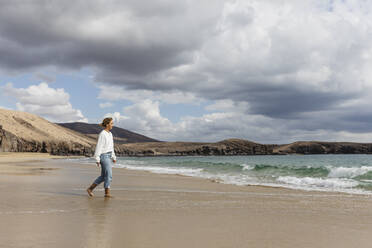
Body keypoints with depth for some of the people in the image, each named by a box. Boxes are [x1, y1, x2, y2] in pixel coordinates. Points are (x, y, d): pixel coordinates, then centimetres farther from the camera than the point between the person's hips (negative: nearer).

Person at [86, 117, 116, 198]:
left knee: (103, 176, 11)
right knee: (109, 175, -7)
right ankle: (107, 193, 2)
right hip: (104, 156, -9)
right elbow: (98, 147, -15)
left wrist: (113, 157, 18)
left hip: (109, 156, 9)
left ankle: (90, 189, 20)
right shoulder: (102, 134, -13)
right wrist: (97, 159, -17)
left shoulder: (110, 134, 14)